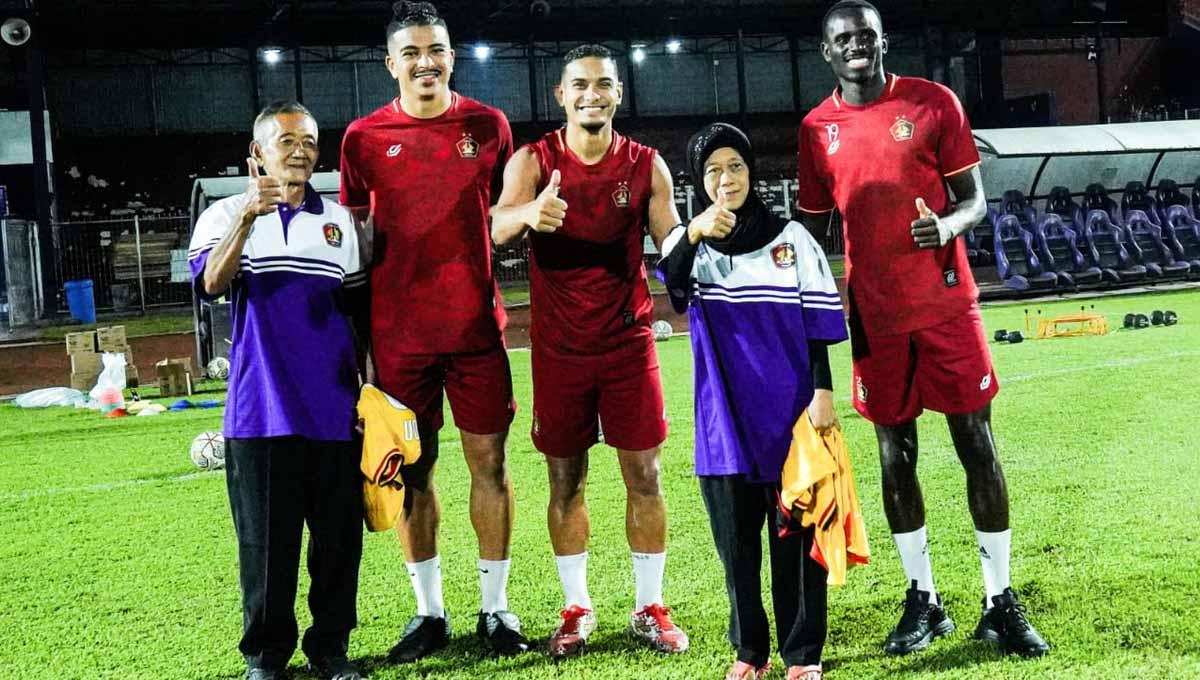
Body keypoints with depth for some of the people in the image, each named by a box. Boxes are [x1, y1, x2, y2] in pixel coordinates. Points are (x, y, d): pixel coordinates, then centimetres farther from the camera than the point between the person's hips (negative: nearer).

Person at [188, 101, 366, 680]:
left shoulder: (339, 220, 13)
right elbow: (212, 284, -16)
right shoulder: (225, 215, 3)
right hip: (262, 411, -3)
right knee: (267, 539, 3)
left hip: (335, 409, 3)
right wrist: (247, 217, -30)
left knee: (338, 535, 6)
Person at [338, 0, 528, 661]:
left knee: (489, 462, 3)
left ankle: (494, 607, 15)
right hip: (398, 331, 0)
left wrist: (502, 300, 7)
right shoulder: (363, 137, 2)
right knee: (412, 468, 5)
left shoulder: (488, 125, 4)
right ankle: (429, 612, 18)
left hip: (477, 325, 0)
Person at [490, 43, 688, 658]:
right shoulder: (534, 161, -4)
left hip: (629, 341, 1)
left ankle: (649, 607, 14)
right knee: (565, 479, 7)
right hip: (558, 346, -1)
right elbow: (498, 227, -23)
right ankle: (576, 608, 19)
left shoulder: (647, 166, 0)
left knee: (644, 475, 2)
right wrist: (529, 213, -47)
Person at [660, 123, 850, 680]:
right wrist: (694, 235, -36)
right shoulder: (689, 242, 5)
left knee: (795, 530, 2)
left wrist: (823, 391, -4)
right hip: (725, 412, 1)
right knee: (735, 533, 7)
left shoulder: (791, 238, 4)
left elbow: (819, 322, 4)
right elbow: (670, 283, -18)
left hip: (788, 407, -1)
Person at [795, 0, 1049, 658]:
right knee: (895, 455, 6)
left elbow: (973, 196, 1)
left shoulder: (933, 103, -1)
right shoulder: (817, 129, 5)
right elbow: (814, 227, 12)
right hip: (875, 314, 2)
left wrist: (948, 225, -20)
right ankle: (923, 600, 18)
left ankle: (1000, 602, 10)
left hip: (947, 303, -2)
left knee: (977, 445, 0)